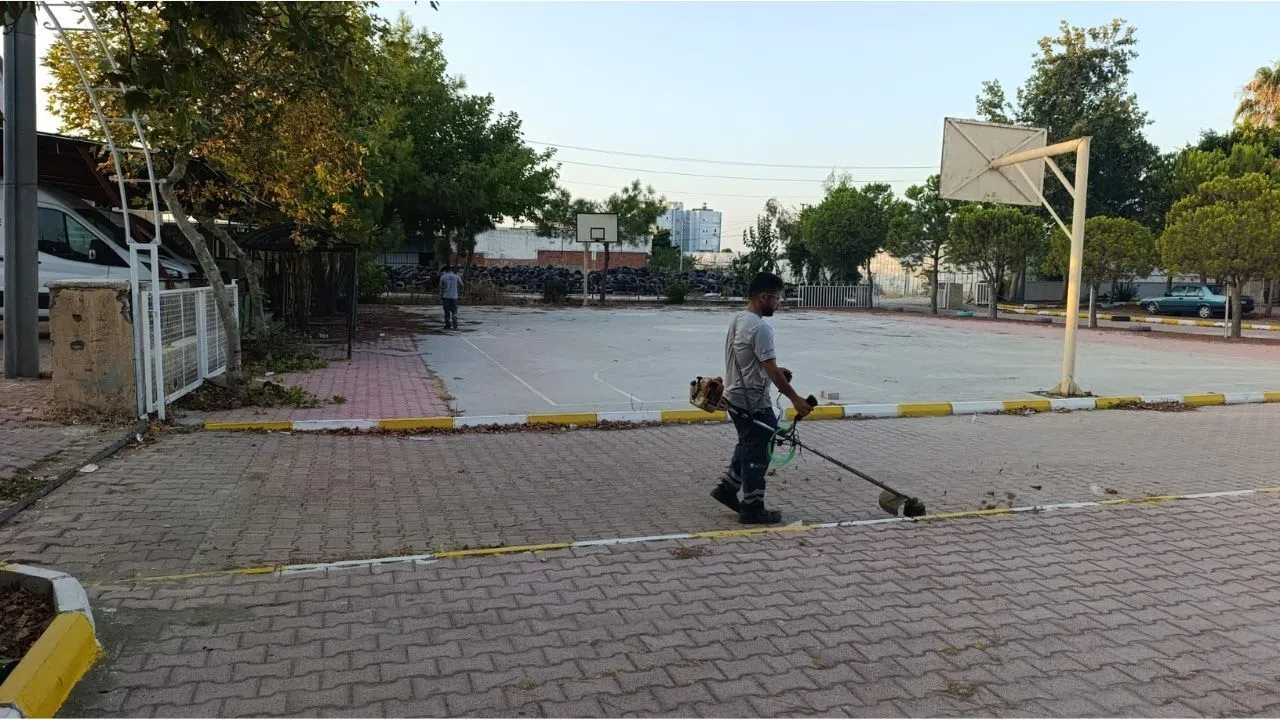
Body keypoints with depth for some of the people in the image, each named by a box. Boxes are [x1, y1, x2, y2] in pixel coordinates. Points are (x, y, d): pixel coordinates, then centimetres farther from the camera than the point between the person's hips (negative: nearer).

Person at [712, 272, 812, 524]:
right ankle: (752, 509, 9)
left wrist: (775, 370, 14)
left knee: (748, 447, 23)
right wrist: (795, 399, -17)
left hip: (737, 395, 10)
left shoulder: (739, 320, 9)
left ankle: (727, 488, 30)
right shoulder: (760, 327, -22)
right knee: (757, 454, 0)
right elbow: (771, 370, -22)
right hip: (752, 401, -10)